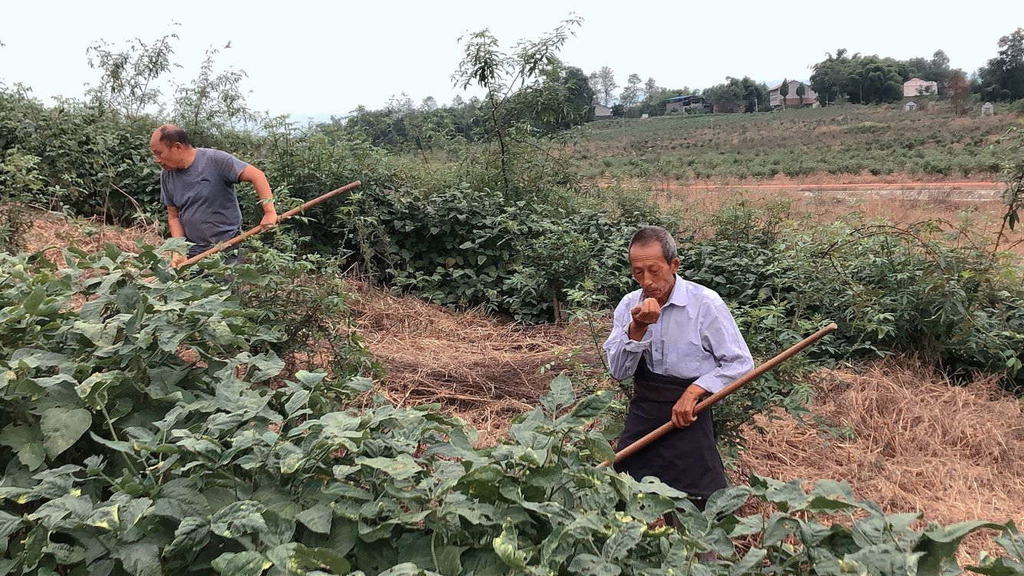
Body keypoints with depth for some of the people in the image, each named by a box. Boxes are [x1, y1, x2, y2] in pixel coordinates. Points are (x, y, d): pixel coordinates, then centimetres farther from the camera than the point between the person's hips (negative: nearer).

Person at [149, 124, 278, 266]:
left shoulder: (215, 160, -13)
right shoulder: (166, 176, 5)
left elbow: (256, 175, -18)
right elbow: (173, 216, 8)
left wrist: (269, 211, -28)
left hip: (229, 249, -4)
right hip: (192, 253, 5)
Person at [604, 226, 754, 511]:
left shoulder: (705, 303, -12)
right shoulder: (629, 305, 0)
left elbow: (740, 362, -8)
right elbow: (619, 371, -6)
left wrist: (694, 391, -18)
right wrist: (637, 328, -22)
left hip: (687, 413, -3)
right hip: (642, 410, 4)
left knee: (700, 504, 3)